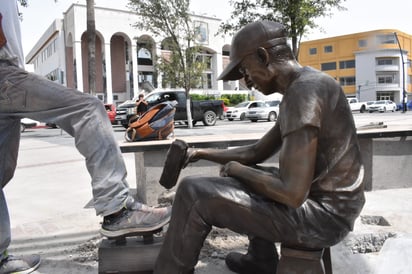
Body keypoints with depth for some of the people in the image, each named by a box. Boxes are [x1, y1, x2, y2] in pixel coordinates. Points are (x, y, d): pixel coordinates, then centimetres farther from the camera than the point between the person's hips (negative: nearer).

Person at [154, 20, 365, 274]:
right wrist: (202, 153, 11)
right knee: (245, 176, 29)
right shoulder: (306, 86, 11)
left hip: (323, 214, -10)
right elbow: (257, 152, 16)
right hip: (326, 204, 10)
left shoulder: (303, 92, -22)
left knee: (194, 193, -12)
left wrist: (237, 170, -9)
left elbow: (292, 193, -26)